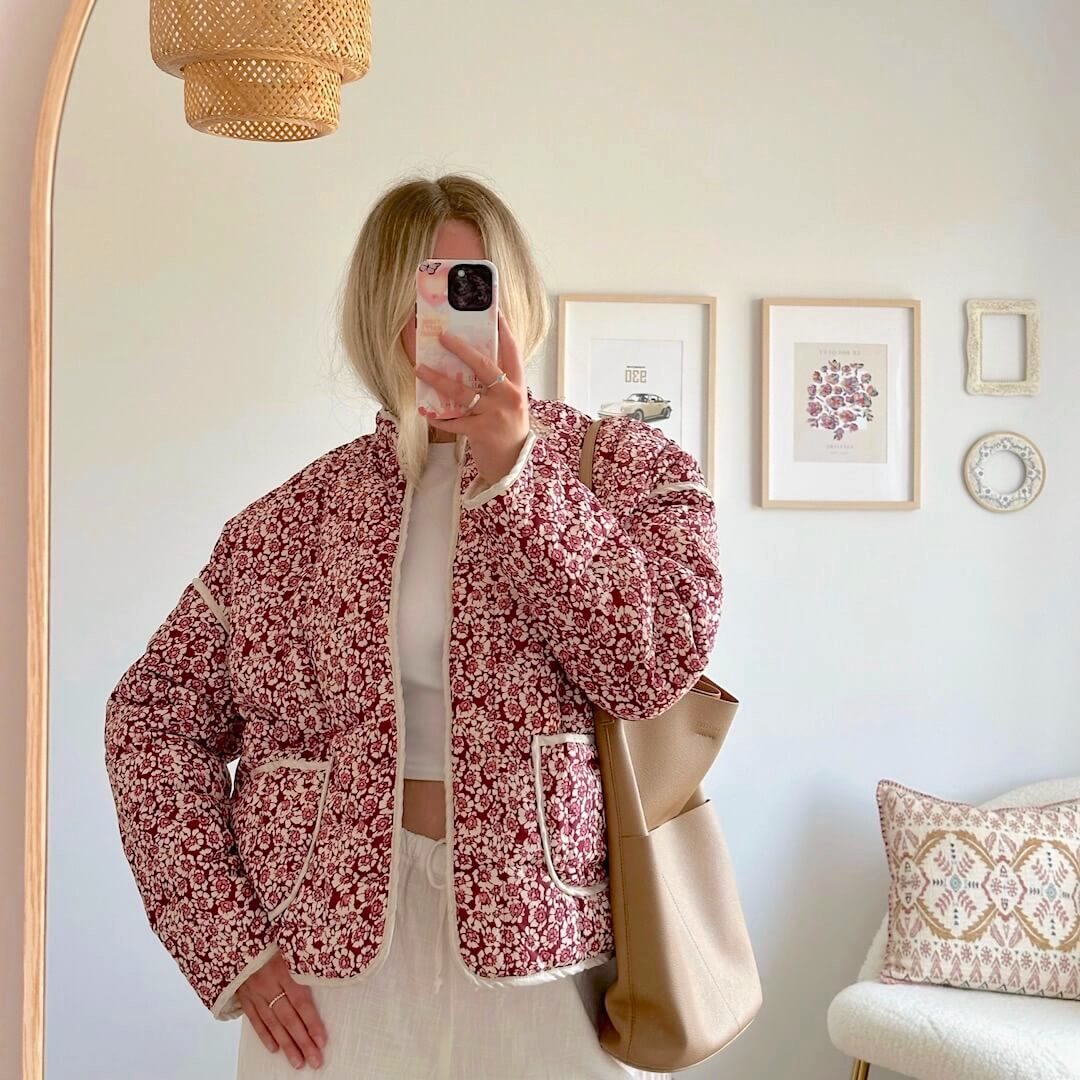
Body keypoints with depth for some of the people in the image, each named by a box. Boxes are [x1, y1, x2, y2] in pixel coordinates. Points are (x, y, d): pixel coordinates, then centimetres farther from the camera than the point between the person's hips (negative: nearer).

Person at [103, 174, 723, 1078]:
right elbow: (153, 718, 4)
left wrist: (512, 472, -20)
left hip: (545, 950, -1)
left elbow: (656, 663, -15)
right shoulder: (303, 514, 2)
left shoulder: (631, 468, 0)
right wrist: (229, 940, -3)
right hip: (335, 961, 1)